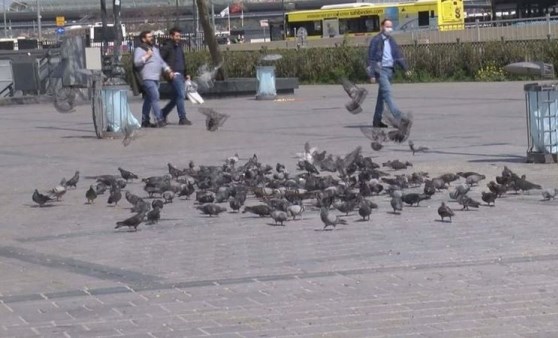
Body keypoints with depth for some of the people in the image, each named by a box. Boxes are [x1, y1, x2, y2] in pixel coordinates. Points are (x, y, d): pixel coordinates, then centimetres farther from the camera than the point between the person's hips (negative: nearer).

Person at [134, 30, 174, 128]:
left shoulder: (155, 49, 23)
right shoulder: (139, 50, -3)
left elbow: (161, 62, 27)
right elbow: (136, 62, -16)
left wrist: (168, 70, 13)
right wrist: (147, 56, -15)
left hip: (155, 79, 8)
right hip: (147, 78, -8)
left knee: (148, 100, 10)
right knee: (155, 97, -17)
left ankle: (145, 121, 15)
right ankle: (159, 120, -23)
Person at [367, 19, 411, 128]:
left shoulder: (391, 41, 14)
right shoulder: (376, 40, -6)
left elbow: (399, 55, 14)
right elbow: (371, 58, -8)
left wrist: (406, 69, 4)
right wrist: (372, 74, -13)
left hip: (390, 70, 7)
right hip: (381, 70, -7)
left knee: (382, 95, 11)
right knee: (387, 93, -16)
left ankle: (377, 121, 17)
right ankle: (397, 118, -27)